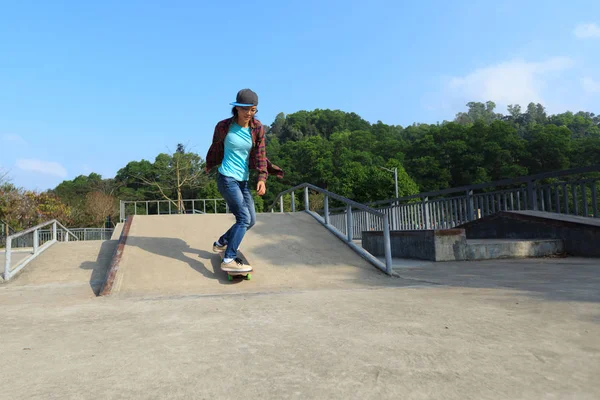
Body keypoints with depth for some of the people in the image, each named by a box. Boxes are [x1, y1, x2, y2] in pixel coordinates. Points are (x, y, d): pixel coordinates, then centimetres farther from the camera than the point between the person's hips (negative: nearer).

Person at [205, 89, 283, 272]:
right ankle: (228, 260, -14)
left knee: (250, 220, 9)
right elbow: (216, 148, 10)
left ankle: (221, 243, 31)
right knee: (244, 217, -18)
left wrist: (262, 177, -18)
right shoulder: (224, 126, -7)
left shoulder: (257, 128, 0)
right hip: (227, 178, -6)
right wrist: (209, 166, 25)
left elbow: (260, 155, -4)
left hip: (243, 180, 6)